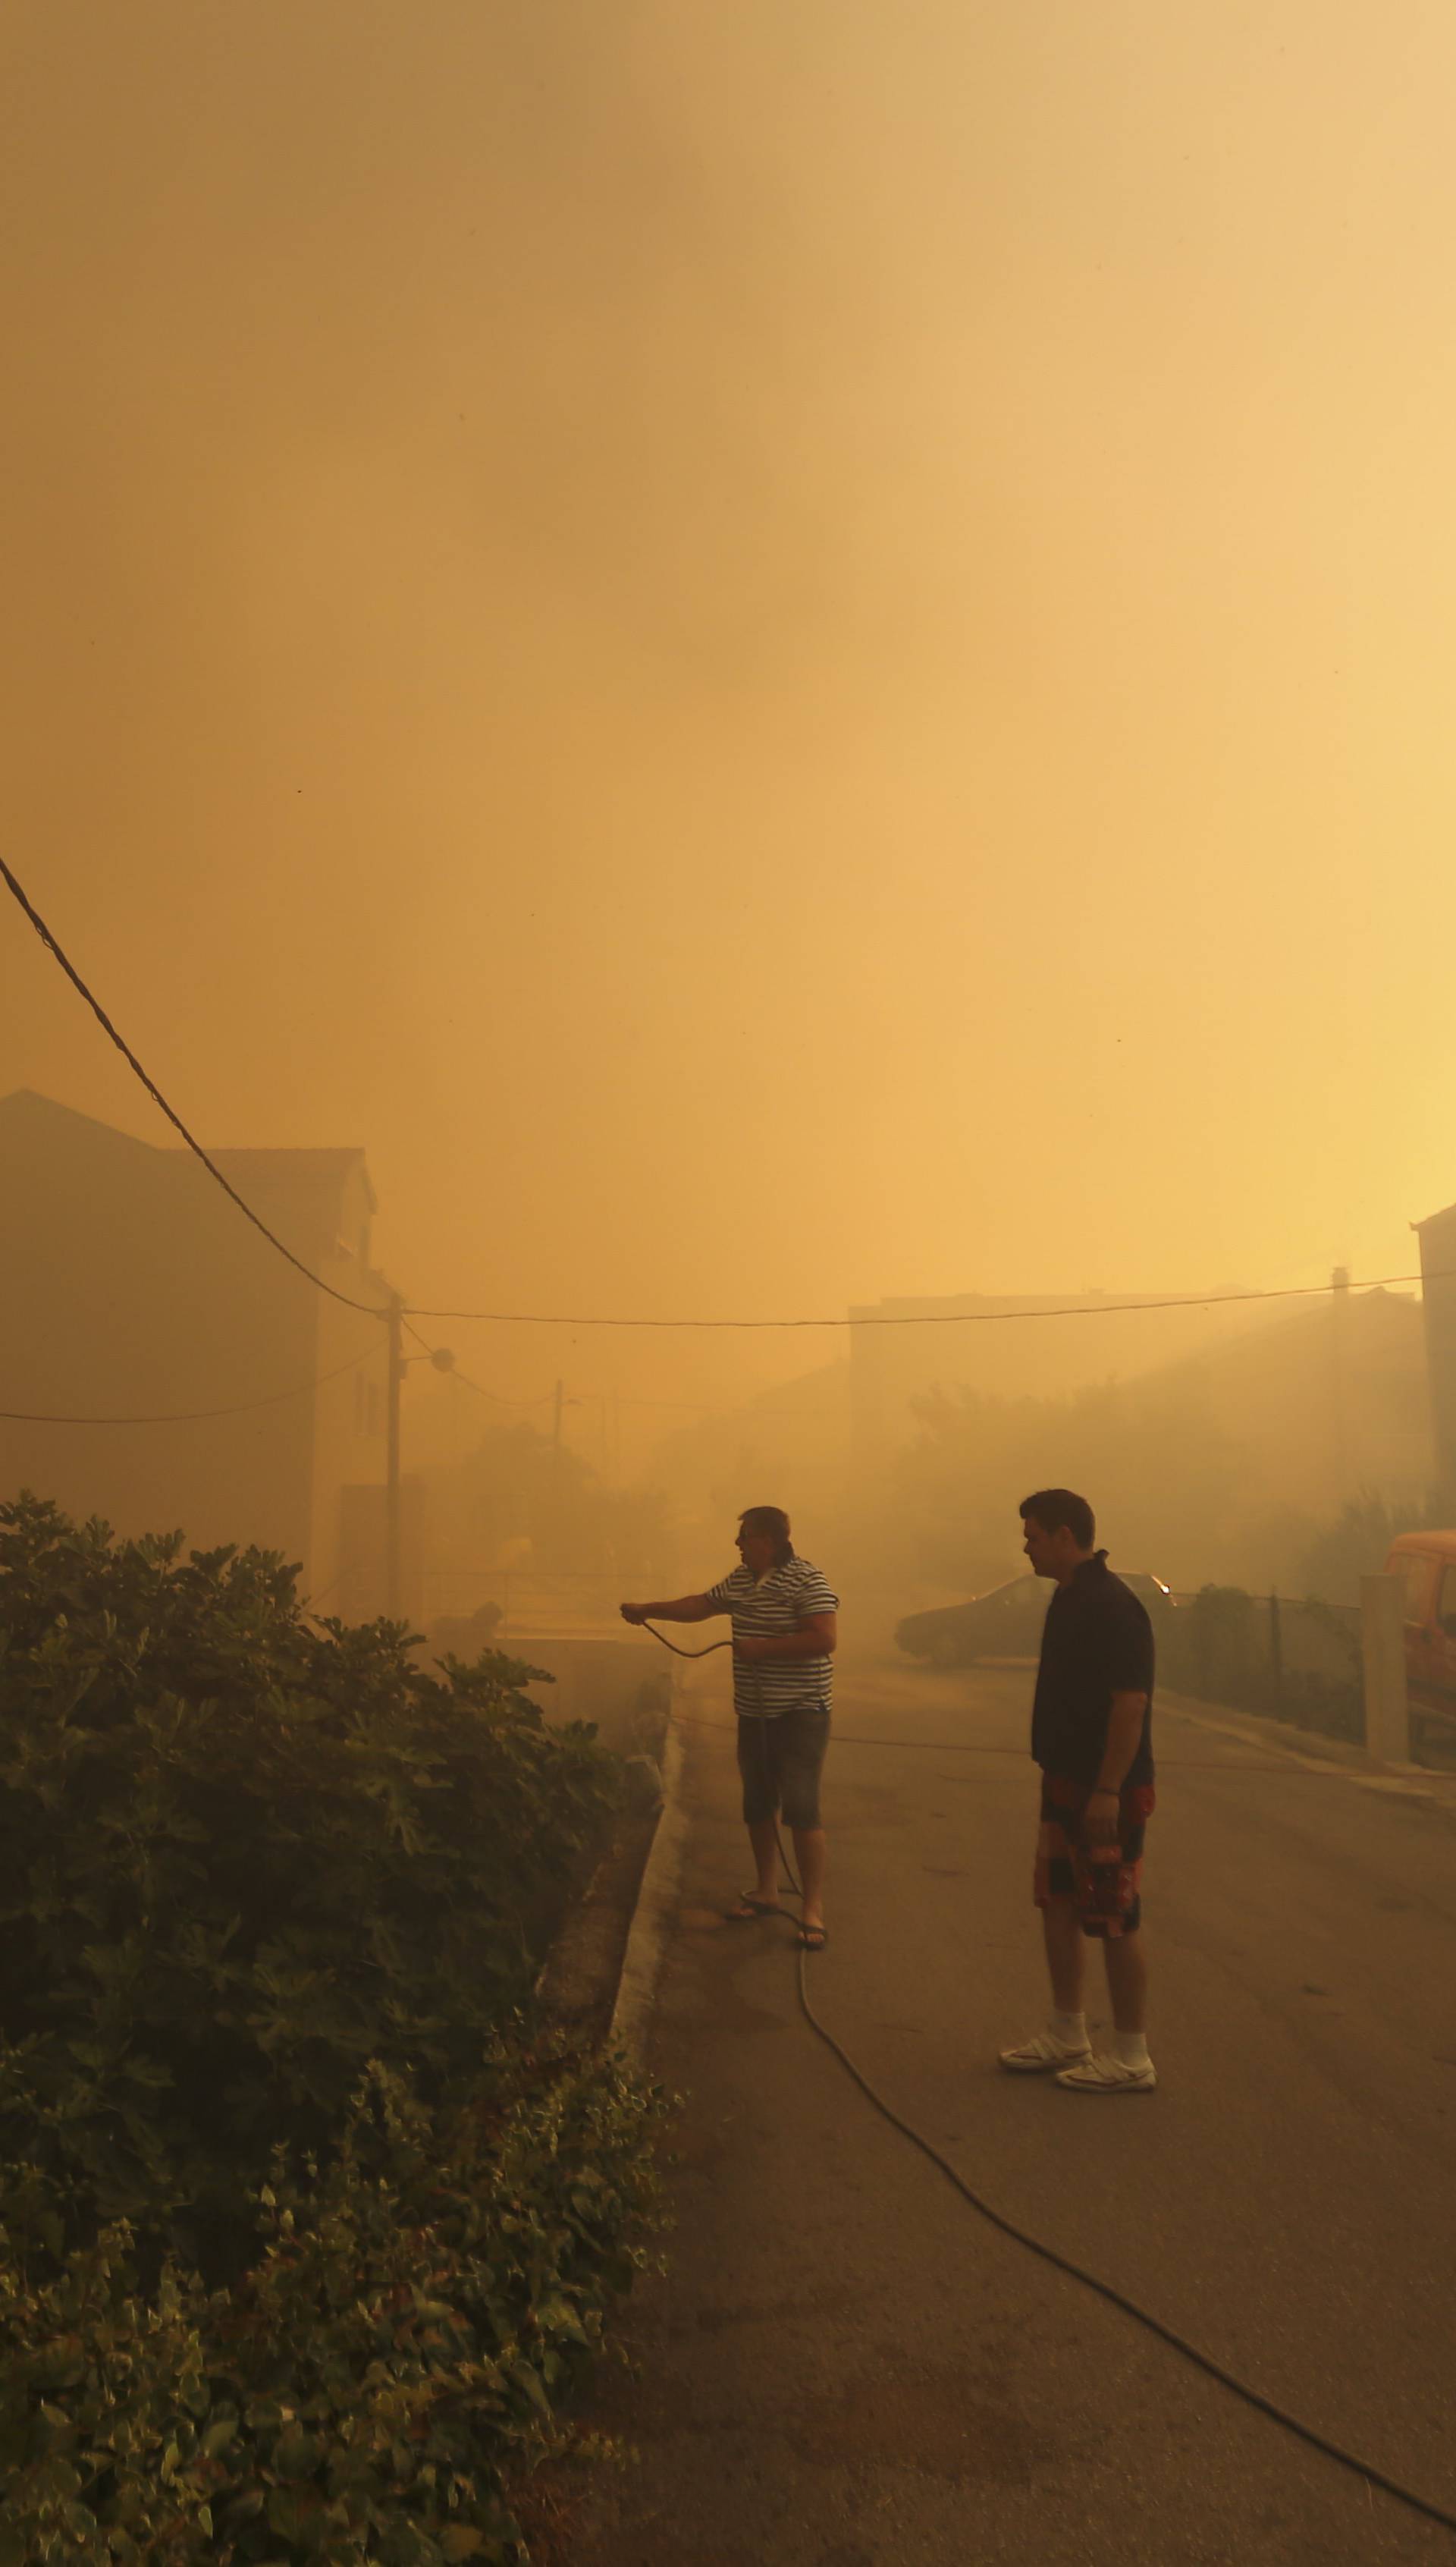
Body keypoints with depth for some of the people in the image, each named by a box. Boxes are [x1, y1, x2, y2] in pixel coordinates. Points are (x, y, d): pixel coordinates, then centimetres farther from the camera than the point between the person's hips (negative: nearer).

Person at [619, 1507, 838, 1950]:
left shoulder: (807, 1581, -17)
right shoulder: (740, 1580, 8)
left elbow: (825, 1639, -25)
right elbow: (698, 1606, 20)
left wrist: (761, 1648, -22)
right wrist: (647, 1610, 18)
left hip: (799, 1713, -8)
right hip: (754, 1713, 8)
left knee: (801, 1806, -11)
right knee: (757, 1804, 14)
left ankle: (813, 1910, -4)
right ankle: (766, 1892, 29)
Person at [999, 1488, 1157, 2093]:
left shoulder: (1113, 1606, -20)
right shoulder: (1069, 1599, 10)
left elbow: (1131, 1702, -25)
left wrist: (1108, 1791, -26)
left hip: (1106, 1793, -10)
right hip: (1065, 1782, 10)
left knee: (1113, 1919, 1)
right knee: (1057, 1904, 16)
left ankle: (1131, 2057, 13)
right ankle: (1066, 2036, 29)